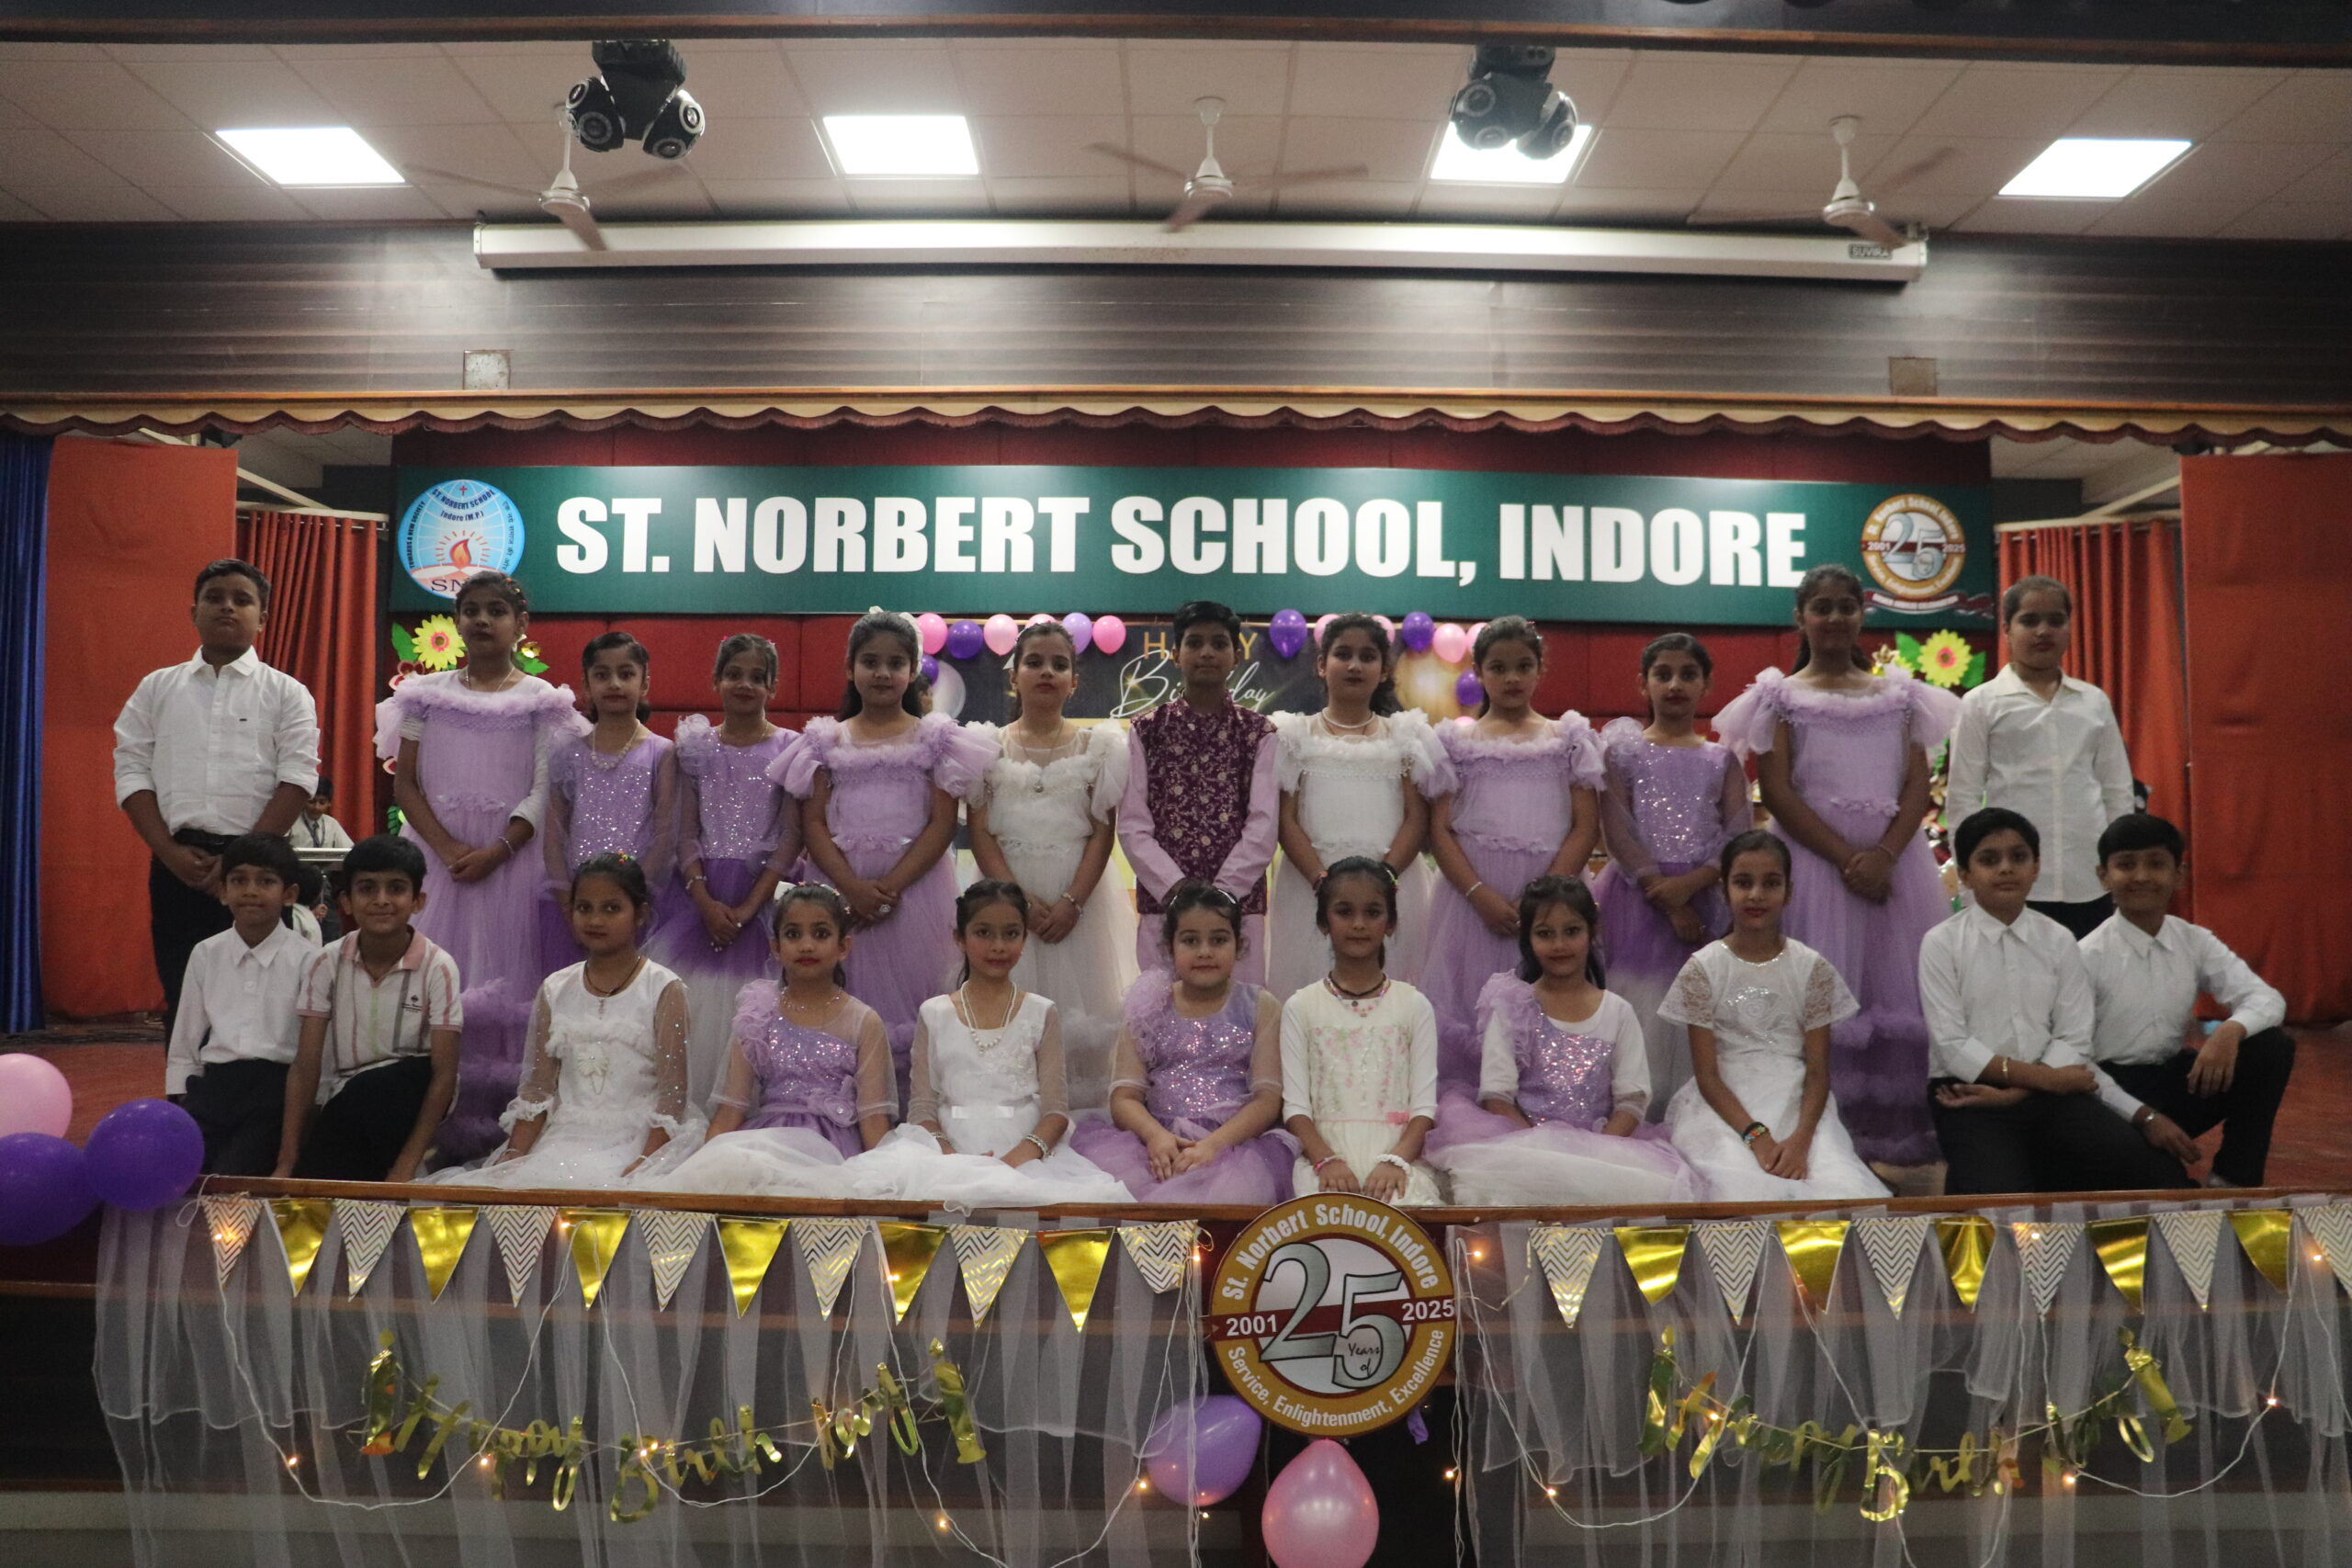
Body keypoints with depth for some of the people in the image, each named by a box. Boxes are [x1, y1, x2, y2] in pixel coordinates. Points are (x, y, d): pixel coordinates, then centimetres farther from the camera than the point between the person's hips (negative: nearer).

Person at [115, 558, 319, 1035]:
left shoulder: (287, 693, 6)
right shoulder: (157, 688, 13)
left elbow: (296, 779, -3)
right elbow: (131, 772, 8)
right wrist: (170, 852, -6)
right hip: (176, 864, 2)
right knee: (182, 999, 5)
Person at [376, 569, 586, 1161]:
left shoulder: (540, 700, 4)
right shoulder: (427, 694, 10)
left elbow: (545, 791, -2)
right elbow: (405, 783, 4)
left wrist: (496, 852, -16)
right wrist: (449, 849, -11)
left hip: (511, 856, -2)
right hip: (436, 852, 2)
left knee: (503, 980, -2)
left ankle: (498, 1125, 1)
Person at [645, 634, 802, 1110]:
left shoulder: (791, 749, 1)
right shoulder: (698, 746, 9)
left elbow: (792, 838, -4)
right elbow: (687, 833, 4)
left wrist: (748, 906, -12)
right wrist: (706, 902, -10)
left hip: (762, 894, -2)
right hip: (703, 895, 2)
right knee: (687, 1005, -3)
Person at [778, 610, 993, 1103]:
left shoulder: (935, 737, 6)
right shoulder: (827, 739, 11)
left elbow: (942, 823, -2)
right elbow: (813, 823, 3)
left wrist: (890, 886, -14)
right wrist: (854, 887, -13)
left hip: (915, 884, -1)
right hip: (840, 887, 2)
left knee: (910, 998, -1)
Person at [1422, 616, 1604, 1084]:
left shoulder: (1568, 738, 10)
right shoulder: (1457, 740, 9)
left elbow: (1586, 825, 3)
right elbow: (1439, 830, 2)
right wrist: (1481, 894, -12)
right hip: (1474, 895, 0)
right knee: (1470, 1006, -2)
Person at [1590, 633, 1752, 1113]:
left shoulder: (1722, 760, 11)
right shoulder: (1623, 749, 6)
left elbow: (1740, 837, 0)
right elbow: (1615, 832, -4)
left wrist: (1689, 885, -16)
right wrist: (1661, 892, -12)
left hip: (1702, 897, 2)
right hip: (1636, 894, -1)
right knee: (1637, 1010, -4)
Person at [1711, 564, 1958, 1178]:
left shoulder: (1899, 695, 14)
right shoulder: (1782, 697, 5)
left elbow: (1918, 785, 5)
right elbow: (1777, 792, -4)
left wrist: (1884, 856, -12)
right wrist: (1847, 857, -14)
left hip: (1894, 858, 3)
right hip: (1814, 857, -3)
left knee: (1898, 990, 3)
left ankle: (1901, 1141, 12)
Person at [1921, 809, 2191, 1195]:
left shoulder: (2059, 940, 7)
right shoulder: (1941, 943, -4)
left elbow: (2073, 1040, -1)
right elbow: (1953, 1046, -9)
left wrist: (2013, 1094, -15)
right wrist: (2041, 1076, -12)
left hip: (2049, 1092, 4)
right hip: (1971, 1095, -4)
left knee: (2156, 1171, -15)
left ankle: (2042, 1175, 4)